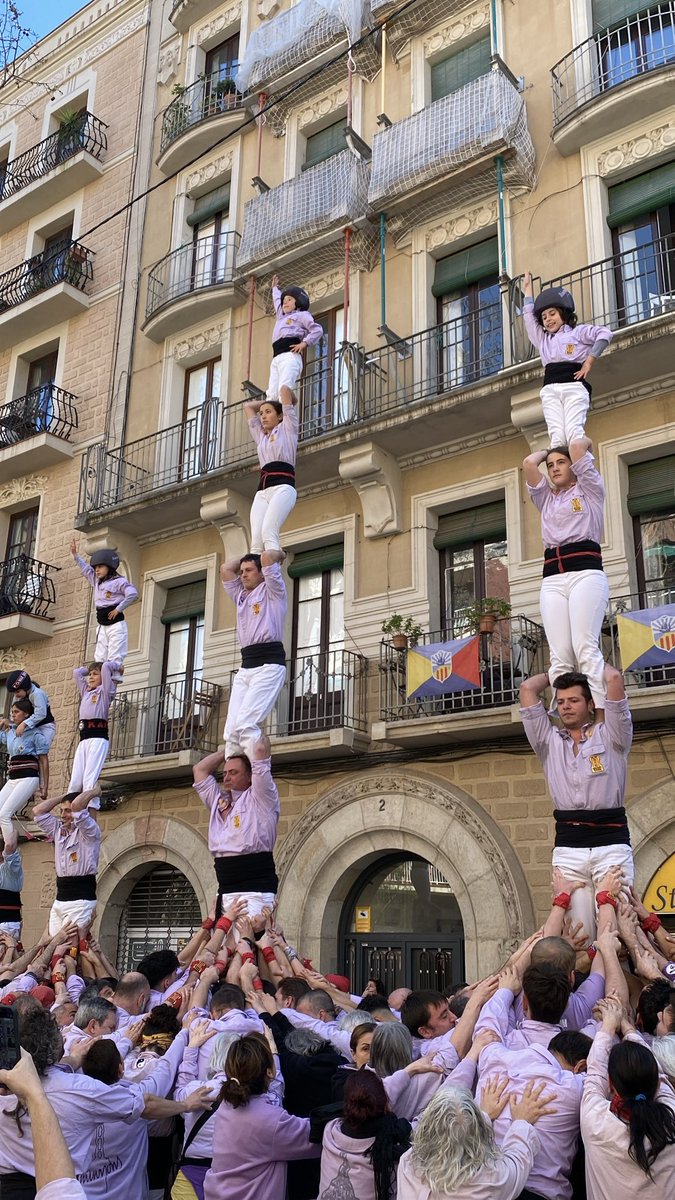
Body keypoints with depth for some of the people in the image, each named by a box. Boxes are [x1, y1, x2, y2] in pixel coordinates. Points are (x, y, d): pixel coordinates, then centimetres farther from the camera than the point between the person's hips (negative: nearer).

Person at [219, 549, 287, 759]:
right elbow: (226, 568, 27)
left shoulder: (272, 591, 6)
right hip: (245, 667, 7)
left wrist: (280, 554, 15)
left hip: (269, 664, -7)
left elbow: (267, 557, -5)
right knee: (231, 730, -6)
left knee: (245, 724, -23)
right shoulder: (241, 596, 26)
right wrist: (248, 556, 30)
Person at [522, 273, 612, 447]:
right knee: (557, 436, -17)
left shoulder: (578, 332, 16)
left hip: (574, 386, -3)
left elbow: (605, 333, 2)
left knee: (574, 432, -23)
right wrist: (528, 288, 42)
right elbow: (528, 316, 35)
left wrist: (589, 362, -4)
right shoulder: (543, 339, 30)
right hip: (550, 390, 4)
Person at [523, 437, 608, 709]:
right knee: (560, 656, -11)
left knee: (585, 648, -20)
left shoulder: (590, 490, 16)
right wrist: (548, 451, 33)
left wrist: (585, 442, 27)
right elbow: (529, 462, 16)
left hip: (586, 572, -4)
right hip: (552, 579, 4)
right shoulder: (545, 499, 27)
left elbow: (577, 446, 6)